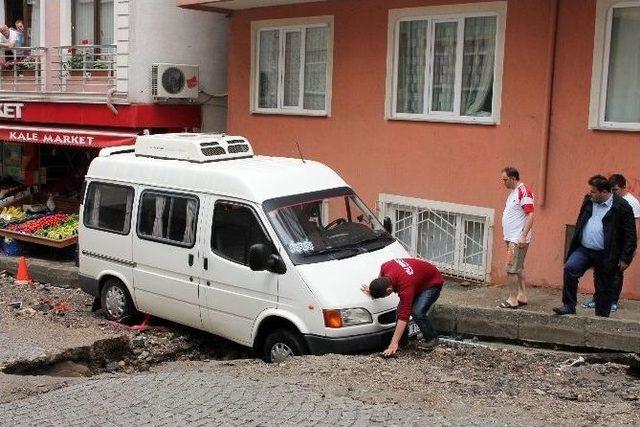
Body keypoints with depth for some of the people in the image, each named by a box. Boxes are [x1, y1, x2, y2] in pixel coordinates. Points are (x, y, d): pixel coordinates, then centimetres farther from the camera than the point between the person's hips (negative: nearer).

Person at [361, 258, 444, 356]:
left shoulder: (406, 287, -41)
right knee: (400, 309, -6)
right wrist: (374, 288, 2)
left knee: (417, 312, -24)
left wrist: (394, 344, -39)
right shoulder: (386, 267, -23)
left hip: (433, 283, -8)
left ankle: (432, 339, -3)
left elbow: (403, 317, -39)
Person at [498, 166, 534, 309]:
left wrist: (523, 236, -23)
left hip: (518, 239, -10)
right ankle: (522, 297, 22)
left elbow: (530, 215, -19)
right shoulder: (513, 192, 15)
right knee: (518, 268, 14)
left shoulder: (524, 191, -15)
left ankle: (512, 300, -2)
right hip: (511, 238, 10)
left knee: (511, 269, -8)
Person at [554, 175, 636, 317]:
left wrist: (625, 258, -10)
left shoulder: (621, 207, -9)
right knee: (570, 268, -20)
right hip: (583, 249, 4)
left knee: (604, 289, 7)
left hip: (605, 256, -4)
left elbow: (630, 235, -7)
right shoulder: (589, 201, 8)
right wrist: (574, 245, 16)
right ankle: (569, 306, -12)